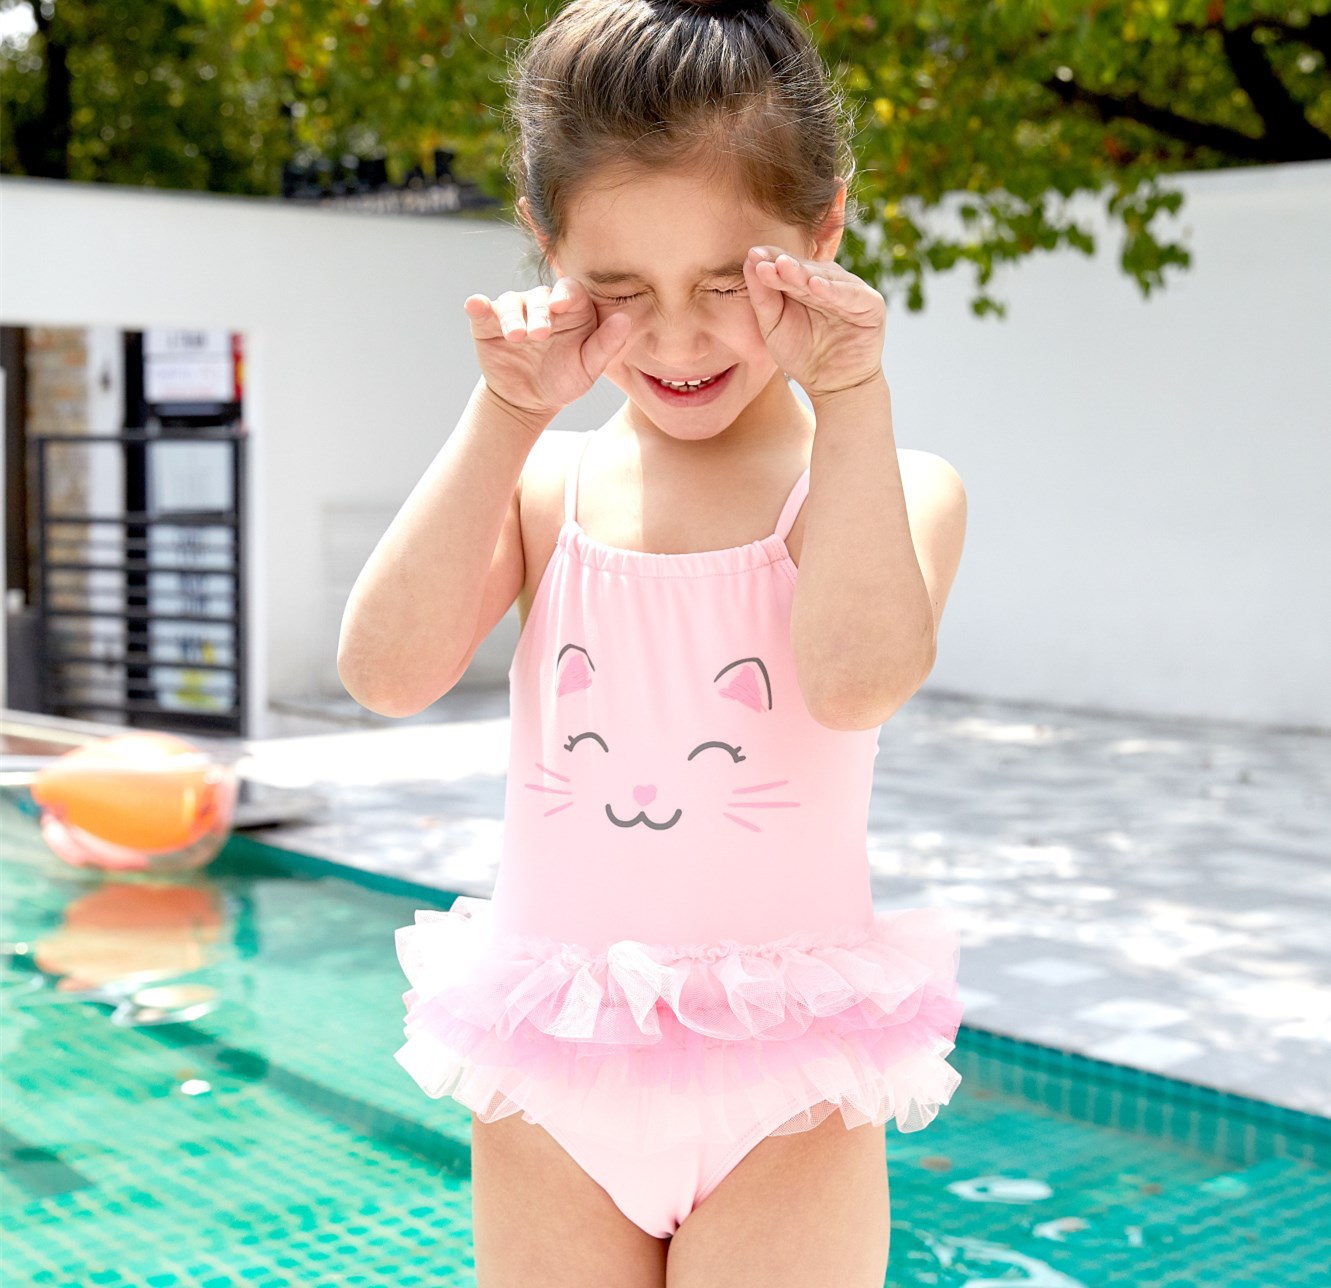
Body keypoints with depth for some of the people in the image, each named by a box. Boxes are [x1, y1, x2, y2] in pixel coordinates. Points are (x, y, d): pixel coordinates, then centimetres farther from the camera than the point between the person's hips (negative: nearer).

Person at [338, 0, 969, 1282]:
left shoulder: (890, 484, -4)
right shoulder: (540, 483, 3)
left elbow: (861, 678, -24)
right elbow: (386, 670, -12)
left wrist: (849, 396, -19)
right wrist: (507, 409, -12)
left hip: (784, 1091, -2)